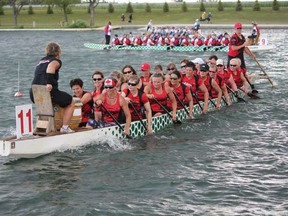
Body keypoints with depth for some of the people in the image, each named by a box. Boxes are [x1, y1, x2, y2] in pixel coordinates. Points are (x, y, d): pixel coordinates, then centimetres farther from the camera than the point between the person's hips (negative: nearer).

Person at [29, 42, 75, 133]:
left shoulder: (41, 61, 26)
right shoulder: (56, 61, 4)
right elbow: (51, 67, -19)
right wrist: (49, 83, -27)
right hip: (49, 92, -7)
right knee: (70, 102, 15)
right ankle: (65, 127, 6)